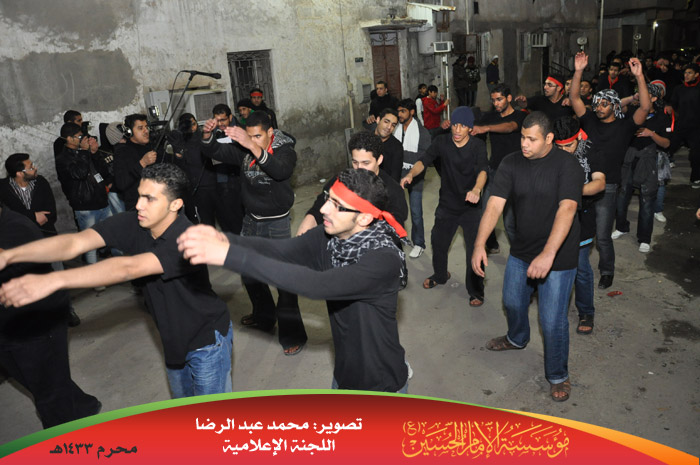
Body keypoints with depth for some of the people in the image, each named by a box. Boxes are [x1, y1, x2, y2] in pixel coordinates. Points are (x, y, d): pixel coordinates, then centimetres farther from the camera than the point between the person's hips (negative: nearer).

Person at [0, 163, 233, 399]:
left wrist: (52, 280, -53)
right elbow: (75, 242, -23)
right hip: (174, 339, 7)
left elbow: (129, 268, -46)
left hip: (207, 340, -7)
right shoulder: (132, 224, -13)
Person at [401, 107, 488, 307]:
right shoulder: (442, 142, -4)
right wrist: (411, 174, -35)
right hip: (447, 205, 3)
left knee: (474, 249, -6)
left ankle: (475, 291, 13)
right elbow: (424, 160, -12)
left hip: (470, 207, -3)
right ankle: (440, 275, 44)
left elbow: (483, 170, -25)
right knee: (438, 241, 15)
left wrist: (477, 189, -47)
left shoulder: (478, 146, -11)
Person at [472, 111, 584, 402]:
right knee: (513, 302, 24)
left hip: (557, 257, -5)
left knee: (553, 321, 1)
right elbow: (495, 204, -13)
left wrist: (548, 253, -43)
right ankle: (517, 339, 57)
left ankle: (557, 376, 26)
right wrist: (479, 244, -25)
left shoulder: (567, 165, -19)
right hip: (521, 251, 5)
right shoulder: (511, 163, -6)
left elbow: (566, 209, -31)